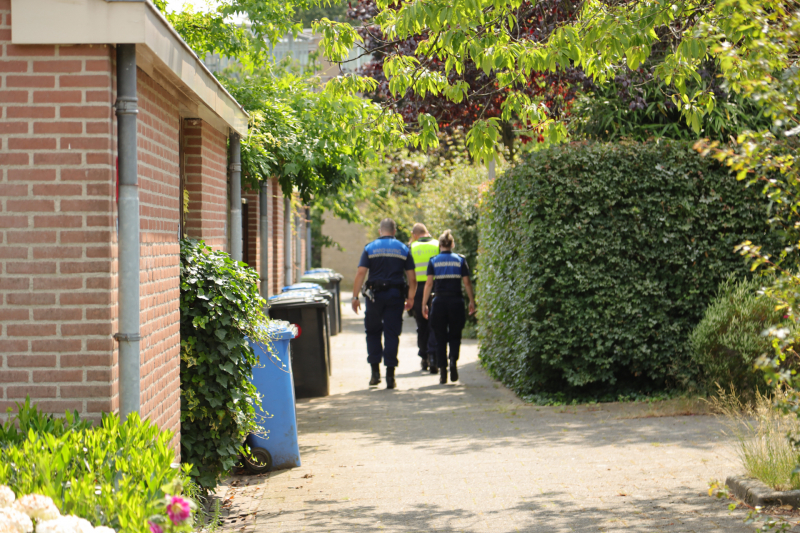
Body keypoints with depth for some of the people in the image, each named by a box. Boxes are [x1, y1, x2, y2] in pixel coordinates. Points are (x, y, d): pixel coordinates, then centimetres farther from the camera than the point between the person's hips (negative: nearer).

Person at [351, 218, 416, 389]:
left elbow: (361, 273, -7)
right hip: (395, 295, 1)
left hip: (375, 295, 0)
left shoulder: (370, 248, 2)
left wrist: (355, 296, -4)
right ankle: (390, 375, -2)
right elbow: (412, 278, 3)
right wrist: (410, 298, 13)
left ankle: (375, 372, 7)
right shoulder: (403, 249, 5)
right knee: (392, 334, 3)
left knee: (373, 332, 13)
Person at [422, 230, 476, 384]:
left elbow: (429, 283, -3)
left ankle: (442, 371, 2)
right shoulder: (460, 260, 3)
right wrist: (472, 302, 9)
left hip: (439, 302, 0)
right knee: (455, 335, 13)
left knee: (440, 338, 7)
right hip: (456, 301, 0)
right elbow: (467, 282, 1)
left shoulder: (433, 261, 1)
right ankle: (453, 360, -15)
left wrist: (424, 304, 1)